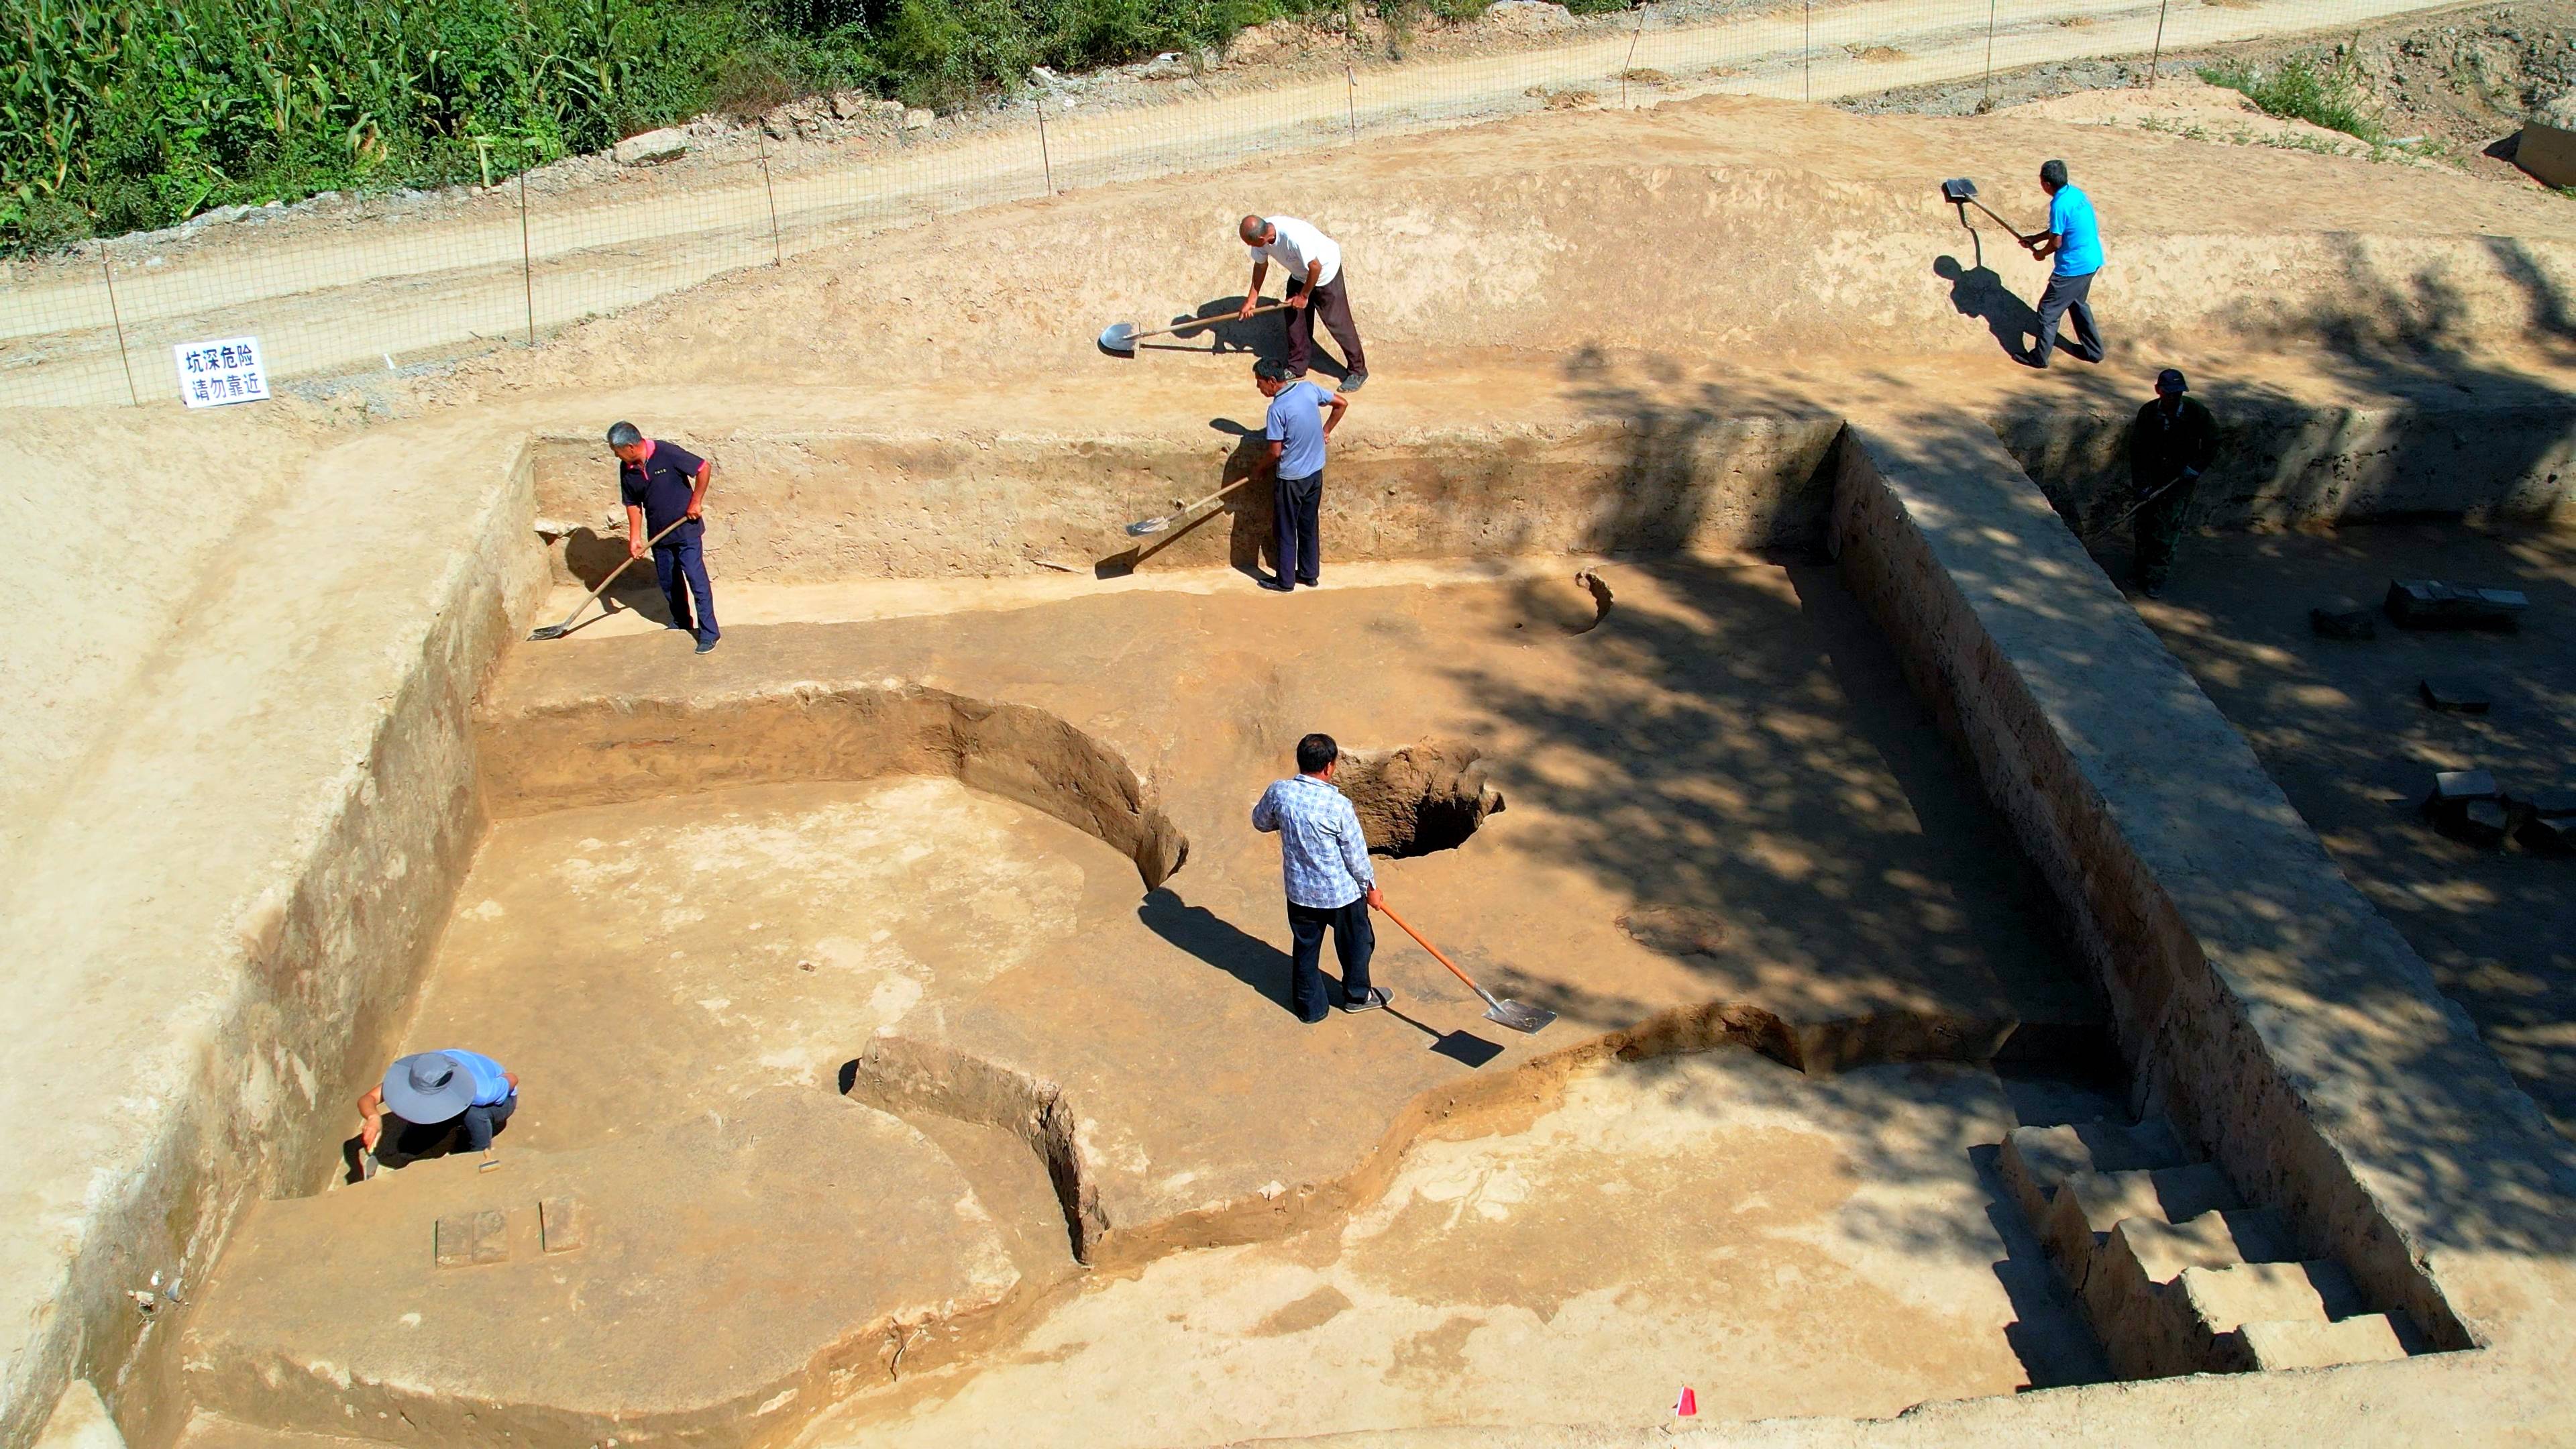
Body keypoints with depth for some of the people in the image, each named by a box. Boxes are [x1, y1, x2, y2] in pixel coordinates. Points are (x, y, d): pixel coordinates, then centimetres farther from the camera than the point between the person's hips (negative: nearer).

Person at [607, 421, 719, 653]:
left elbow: (704, 469, -17)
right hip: (658, 534, 6)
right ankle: (681, 622, 35)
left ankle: (709, 632, -1)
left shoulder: (667, 453, -22)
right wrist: (634, 537, 2)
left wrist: (696, 502, -14)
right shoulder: (627, 469, -4)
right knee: (668, 582, 16)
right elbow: (633, 504, 7)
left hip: (686, 529, -6)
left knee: (697, 580, -6)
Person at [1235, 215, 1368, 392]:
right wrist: (1252, 298, 3)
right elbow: (1261, 265, 0)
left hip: (1325, 270, -7)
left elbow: (1315, 267, -31)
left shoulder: (1294, 237, -43)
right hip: (1300, 273, 7)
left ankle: (1358, 371, 8)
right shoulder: (1260, 233, -19)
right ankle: (1296, 368, 25)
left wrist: (1304, 295, -17)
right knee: (1294, 317, 10)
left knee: (1337, 321, -3)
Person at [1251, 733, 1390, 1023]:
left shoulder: (1278, 792, -15)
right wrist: (1370, 888, 1)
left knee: (1305, 948, 22)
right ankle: (1357, 995, 42)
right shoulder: (1338, 805, -27)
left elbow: (1260, 822, 7)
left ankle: (1311, 1007, 35)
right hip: (1341, 892, -4)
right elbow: (1356, 855, -15)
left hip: (1299, 891, 4)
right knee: (1356, 943, 23)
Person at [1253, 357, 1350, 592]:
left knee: (1286, 531, 9)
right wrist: (1325, 431, 15)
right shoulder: (1309, 389, -6)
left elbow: (1276, 452, -19)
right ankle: (1310, 574, 30)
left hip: (1290, 478, -7)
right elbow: (1342, 403, 7)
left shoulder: (1277, 409, -24)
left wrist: (1261, 467, 1)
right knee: (1310, 526, 20)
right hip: (1315, 472, 7)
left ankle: (1286, 581, 19)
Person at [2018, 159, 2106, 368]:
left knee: (2048, 310, 3)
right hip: (2092, 261, 10)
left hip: (2073, 267, -10)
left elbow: (2056, 242, -17)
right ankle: (2092, 350, 35)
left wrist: (2041, 254, 2)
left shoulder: (2060, 205, -23)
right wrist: (2035, 238, 20)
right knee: (2079, 304, 27)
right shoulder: (2077, 193, 6)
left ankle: (2040, 357, 10)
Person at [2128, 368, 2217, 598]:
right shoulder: (2148, 413, -10)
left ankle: (2156, 579, -1)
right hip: (2151, 476, 2)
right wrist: (2141, 484, -11)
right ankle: (2143, 570, 30)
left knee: (2167, 529, -7)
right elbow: (2137, 450, -6)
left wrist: (2195, 468, -11)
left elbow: (2211, 445, -1)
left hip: (2181, 478, -2)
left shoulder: (2195, 412, -14)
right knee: (2145, 525, 9)